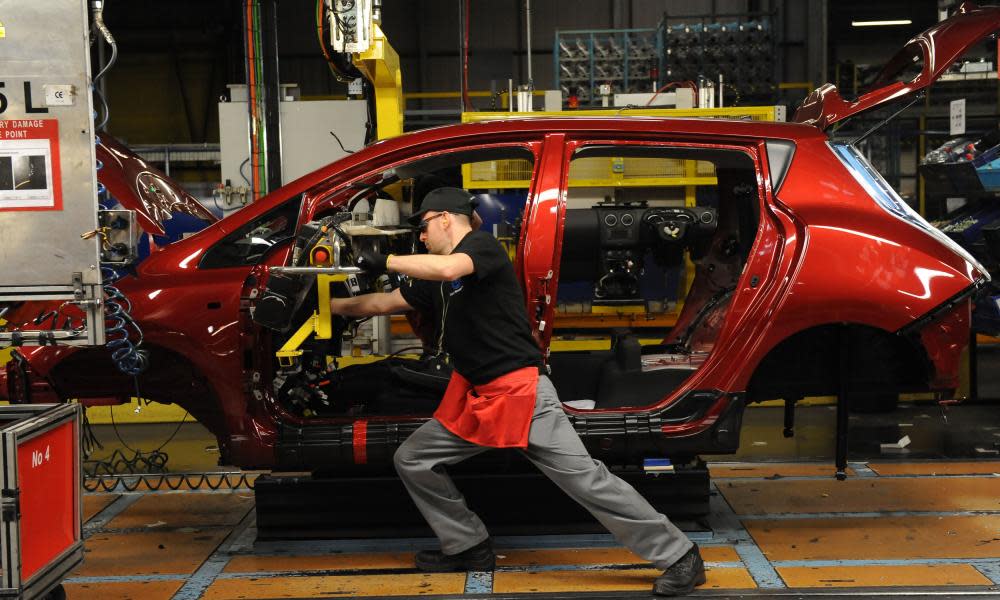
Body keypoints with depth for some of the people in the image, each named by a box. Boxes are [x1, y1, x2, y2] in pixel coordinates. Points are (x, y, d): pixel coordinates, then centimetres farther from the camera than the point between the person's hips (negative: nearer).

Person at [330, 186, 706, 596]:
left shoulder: (482, 246, -7)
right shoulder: (435, 278, 18)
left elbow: (448, 268, -29)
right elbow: (384, 303, 29)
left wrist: (386, 262, -18)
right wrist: (328, 304, 32)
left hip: (522, 392, -9)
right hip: (474, 398, 9)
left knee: (584, 478, -12)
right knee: (411, 460, 9)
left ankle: (678, 555, -3)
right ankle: (470, 548, 18)